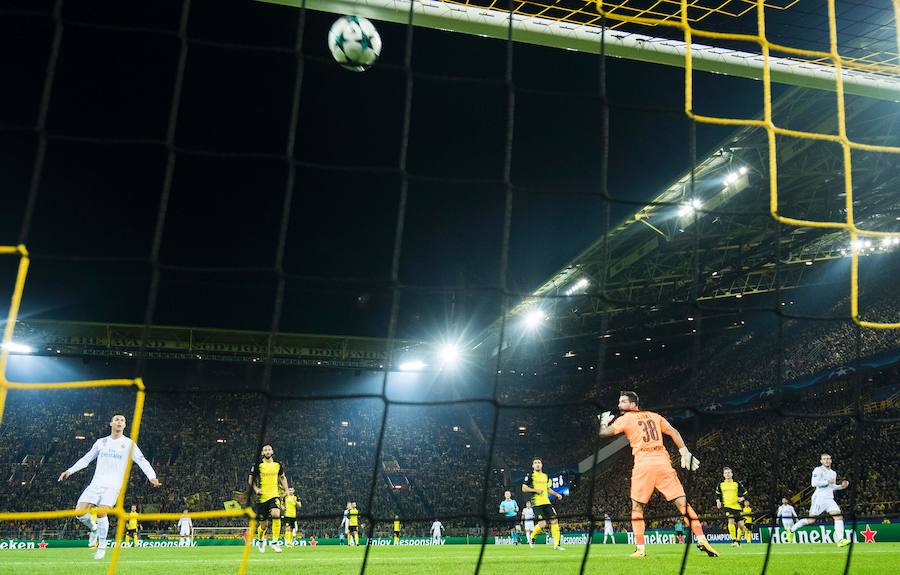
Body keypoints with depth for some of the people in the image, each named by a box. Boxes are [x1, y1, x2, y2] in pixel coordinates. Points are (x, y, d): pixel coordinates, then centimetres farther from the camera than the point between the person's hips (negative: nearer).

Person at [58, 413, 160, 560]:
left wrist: (152, 476, -16)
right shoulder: (101, 442, 14)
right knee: (80, 511, -10)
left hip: (114, 485, -3)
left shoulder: (129, 443, 5)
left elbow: (142, 461, -2)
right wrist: (70, 471, 14)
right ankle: (94, 528, 21)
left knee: (101, 512, -19)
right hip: (96, 483, 3)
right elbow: (86, 459, 23)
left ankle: (102, 547, -2)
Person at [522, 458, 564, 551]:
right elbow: (524, 488, -5)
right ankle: (532, 537, 14)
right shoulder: (530, 475, -1)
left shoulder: (545, 476, 18)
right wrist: (536, 490, -15)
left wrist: (556, 494, 15)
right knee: (542, 524, -15)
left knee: (554, 521, -5)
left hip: (546, 502, 6)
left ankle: (556, 544, 1)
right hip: (537, 503, -6)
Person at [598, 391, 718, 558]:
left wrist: (604, 421, 24)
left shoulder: (626, 419, 6)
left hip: (643, 464, -3)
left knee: (637, 507, 10)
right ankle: (702, 540, -6)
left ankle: (640, 548, 4)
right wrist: (685, 453, 9)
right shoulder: (654, 416, 20)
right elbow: (673, 432, 12)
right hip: (663, 463, 3)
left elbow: (604, 433, 3)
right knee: (682, 503, 3)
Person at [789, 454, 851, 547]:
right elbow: (814, 483, -18)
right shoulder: (818, 470, -5)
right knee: (811, 520, -6)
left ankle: (840, 540, -16)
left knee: (839, 517, -13)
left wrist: (841, 486, 12)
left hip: (830, 499, 7)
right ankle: (791, 530, 9)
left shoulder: (833, 473, 19)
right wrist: (827, 482, -17)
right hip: (819, 498, -7)